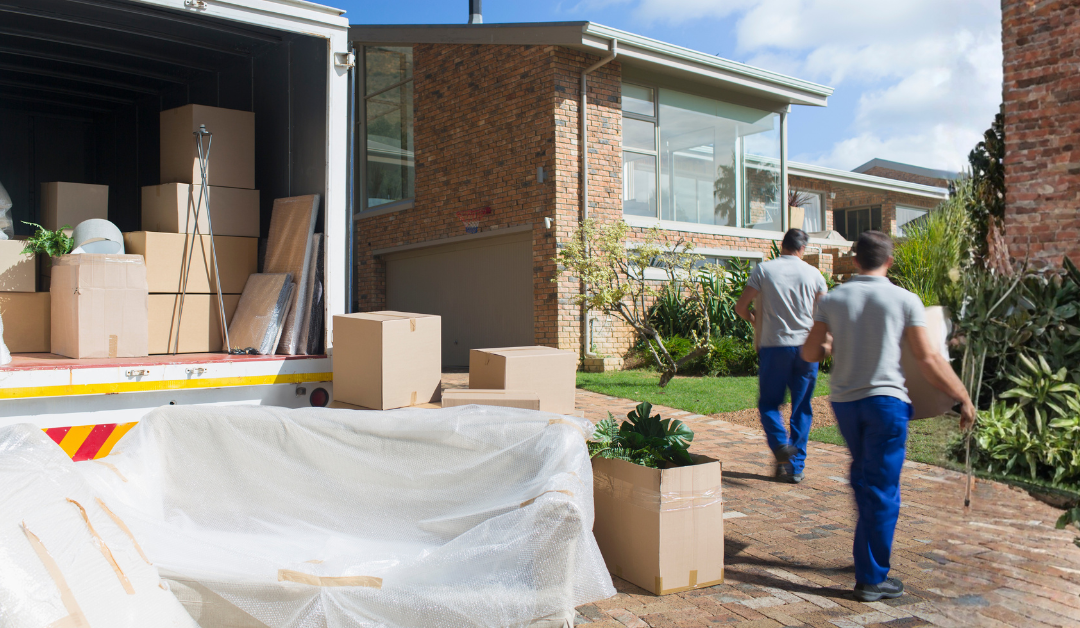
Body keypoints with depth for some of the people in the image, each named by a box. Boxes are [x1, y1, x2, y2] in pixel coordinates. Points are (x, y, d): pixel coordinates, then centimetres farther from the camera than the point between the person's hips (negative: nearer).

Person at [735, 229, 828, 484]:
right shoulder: (813, 273, 2)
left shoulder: (764, 269, -2)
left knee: (768, 403, 12)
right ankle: (796, 466, 11)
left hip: (774, 345, -1)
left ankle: (780, 442, -14)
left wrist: (755, 319, 18)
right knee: (801, 408, 10)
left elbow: (741, 307, -2)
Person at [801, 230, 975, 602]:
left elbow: (810, 354, 4)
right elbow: (928, 360, -7)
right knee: (882, 490, 1)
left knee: (863, 477, 23)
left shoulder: (832, 300, 3)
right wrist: (963, 399, 3)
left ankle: (869, 555, 34)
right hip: (885, 400, -4)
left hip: (843, 400, 4)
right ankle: (871, 579, 6)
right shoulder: (905, 300, -4)